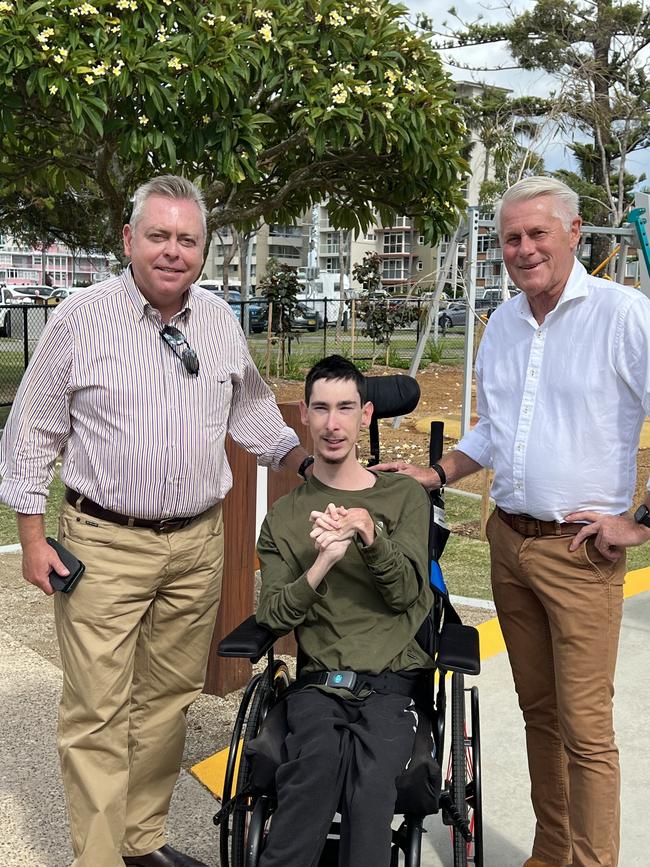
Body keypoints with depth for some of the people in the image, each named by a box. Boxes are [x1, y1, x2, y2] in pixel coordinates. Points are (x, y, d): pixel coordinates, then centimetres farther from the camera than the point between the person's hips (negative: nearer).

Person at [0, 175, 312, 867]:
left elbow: (253, 412, 20)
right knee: (98, 712, -1)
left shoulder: (220, 321, 6)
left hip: (198, 543, 5)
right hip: (104, 545, -4)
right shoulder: (80, 318, -6)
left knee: (168, 698, 14)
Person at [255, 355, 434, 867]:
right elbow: (273, 617, 3)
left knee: (371, 779, -30)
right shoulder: (285, 516, 14)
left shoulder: (405, 497, 11)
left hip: (391, 679, 0)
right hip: (319, 682, 1)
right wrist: (322, 563, -14)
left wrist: (372, 536, -20)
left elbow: (408, 594, -1)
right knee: (320, 758, -31)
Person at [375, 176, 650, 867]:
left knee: (584, 729, -2)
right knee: (538, 709, 16)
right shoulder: (502, 324, 11)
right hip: (508, 539, 6)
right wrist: (435, 475, 11)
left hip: (580, 550, -6)